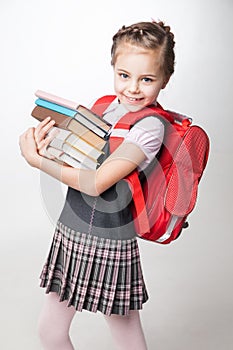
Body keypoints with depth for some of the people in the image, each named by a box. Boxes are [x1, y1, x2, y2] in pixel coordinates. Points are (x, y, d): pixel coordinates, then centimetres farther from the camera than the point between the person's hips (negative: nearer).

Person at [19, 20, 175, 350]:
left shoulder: (151, 127, -16)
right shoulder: (108, 105, 5)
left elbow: (96, 183, -21)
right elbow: (77, 158, 12)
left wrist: (37, 160, -14)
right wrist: (48, 142, -9)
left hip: (108, 245, -7)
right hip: (69, 233, 7)